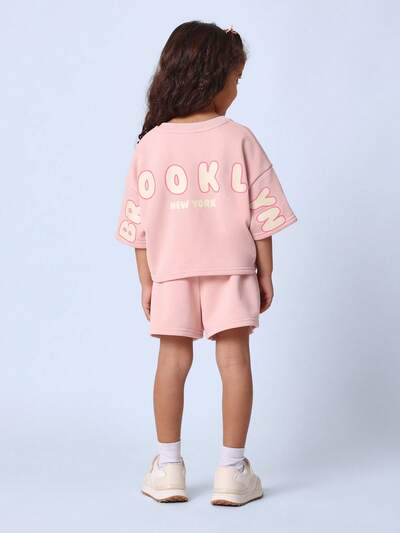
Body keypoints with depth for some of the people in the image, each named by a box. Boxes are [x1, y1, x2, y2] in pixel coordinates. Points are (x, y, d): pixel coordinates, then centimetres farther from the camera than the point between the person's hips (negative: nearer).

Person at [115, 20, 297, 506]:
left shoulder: (150, 144, -1)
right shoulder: (238, 139, -6)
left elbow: (138, 223, 2)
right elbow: (261, 212, -5)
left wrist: (146, 281, 9)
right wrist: (265, 271, 4)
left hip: (170, 270, 2)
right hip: (230, 267, -2)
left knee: (173, 360, 9)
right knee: (234, 359, 3)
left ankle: (169, 468, 14)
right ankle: (232, 471, 6)